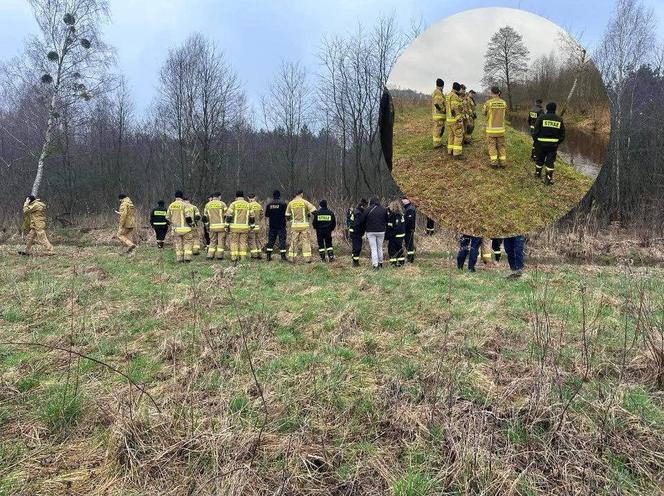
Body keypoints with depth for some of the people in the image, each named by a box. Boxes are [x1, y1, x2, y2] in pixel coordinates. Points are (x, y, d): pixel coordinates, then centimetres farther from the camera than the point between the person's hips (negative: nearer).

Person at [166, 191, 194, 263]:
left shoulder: (171, 206, 7)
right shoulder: (184, 205, -11)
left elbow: (168, 217, 12)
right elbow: (188, 217, -19)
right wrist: (190, 223, -2)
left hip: (175, 228, 5)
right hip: (185, 228, -5)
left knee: (178, 243, 11)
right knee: (188, 242, 6)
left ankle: (179, 258, 11)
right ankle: (187, 257, -1)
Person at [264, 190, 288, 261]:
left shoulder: (269, 204, 1)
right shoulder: (283, 203, -8)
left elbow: (266, 216, 5)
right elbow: (286, 213, -8)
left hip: (272, 225, 3)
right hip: (281, 225, -3)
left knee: (271, 240, 11)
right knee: (282, 240, 0)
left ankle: (268, 256, 13)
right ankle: (283, 257, -3)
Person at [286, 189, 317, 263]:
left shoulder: (291, 203, 5)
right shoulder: (304, 202, -4)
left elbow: (287, 216, 8)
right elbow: (313, 210, -8)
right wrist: (308, 214, 9)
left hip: (294, 225, 3)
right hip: (304, 225, -3)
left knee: (294, 242, 9)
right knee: (306, 241, 2)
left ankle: (292, 258, 10)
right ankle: (307, 258, 0)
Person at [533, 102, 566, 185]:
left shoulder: (541, 117, -7)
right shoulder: (559, 120, 3)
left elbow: (536, 130, -10)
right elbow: (562, 134, 6)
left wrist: (537, 139, 5)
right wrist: (558, 143, 18)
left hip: (541, 143, -1)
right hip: (553, 144, 1)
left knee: (539, 159, 16)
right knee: (550, 161, 5)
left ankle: (537, 173, 32)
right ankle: (548, 179, 4)